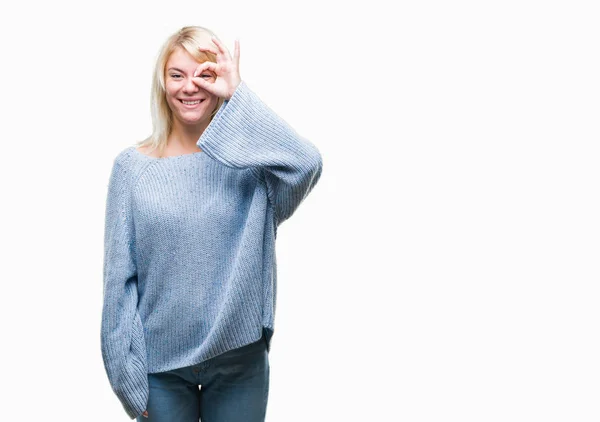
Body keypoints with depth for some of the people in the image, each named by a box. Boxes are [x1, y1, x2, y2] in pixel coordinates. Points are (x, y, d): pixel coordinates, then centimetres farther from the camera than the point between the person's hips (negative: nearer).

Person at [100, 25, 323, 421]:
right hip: (160, 362, 0)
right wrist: (125, 368, -5)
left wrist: (239, 95, -21)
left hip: (240, 356, 0)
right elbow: (119, 276, -3)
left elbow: (307, 164, -27)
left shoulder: (250, 161, -4)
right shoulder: (133, 165, -3)